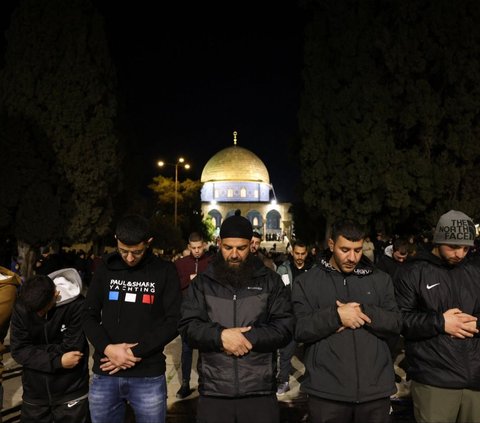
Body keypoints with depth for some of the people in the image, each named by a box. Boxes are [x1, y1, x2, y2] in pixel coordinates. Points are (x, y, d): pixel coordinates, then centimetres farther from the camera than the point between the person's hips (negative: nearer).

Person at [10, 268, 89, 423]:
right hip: (34, 393, 3)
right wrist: (58, 361, -18)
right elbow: (18, 351, -9)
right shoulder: (21, 307, -8)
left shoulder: (76, 305, -17)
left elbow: (72, 349, -18)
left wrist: (33, 350, -12)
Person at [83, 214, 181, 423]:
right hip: (105, 374, 2)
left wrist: (134, 353, -13)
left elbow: (173, 321, -7)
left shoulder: (165, 271, -3)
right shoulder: (106, 268, 3)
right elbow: (90, 316, 4)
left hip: (148, 376, -2)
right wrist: (107, 348, -13)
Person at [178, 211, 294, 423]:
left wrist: (248, 337, -14)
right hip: (213, 391, 1)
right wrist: (220, 336, -18)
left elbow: (285, 329, -2)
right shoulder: (202, 283, 5)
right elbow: (188, 327, -2)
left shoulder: (271, 281, 4)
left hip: (260, 391, 0)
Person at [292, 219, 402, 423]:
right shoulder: (307, 282, 0)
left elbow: (396, 323, 2)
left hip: (375, 388, 2)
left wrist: (363, 312, -14)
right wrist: (336, 315, -18)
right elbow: (300, 330, -6)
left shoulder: (380, 279, 8)